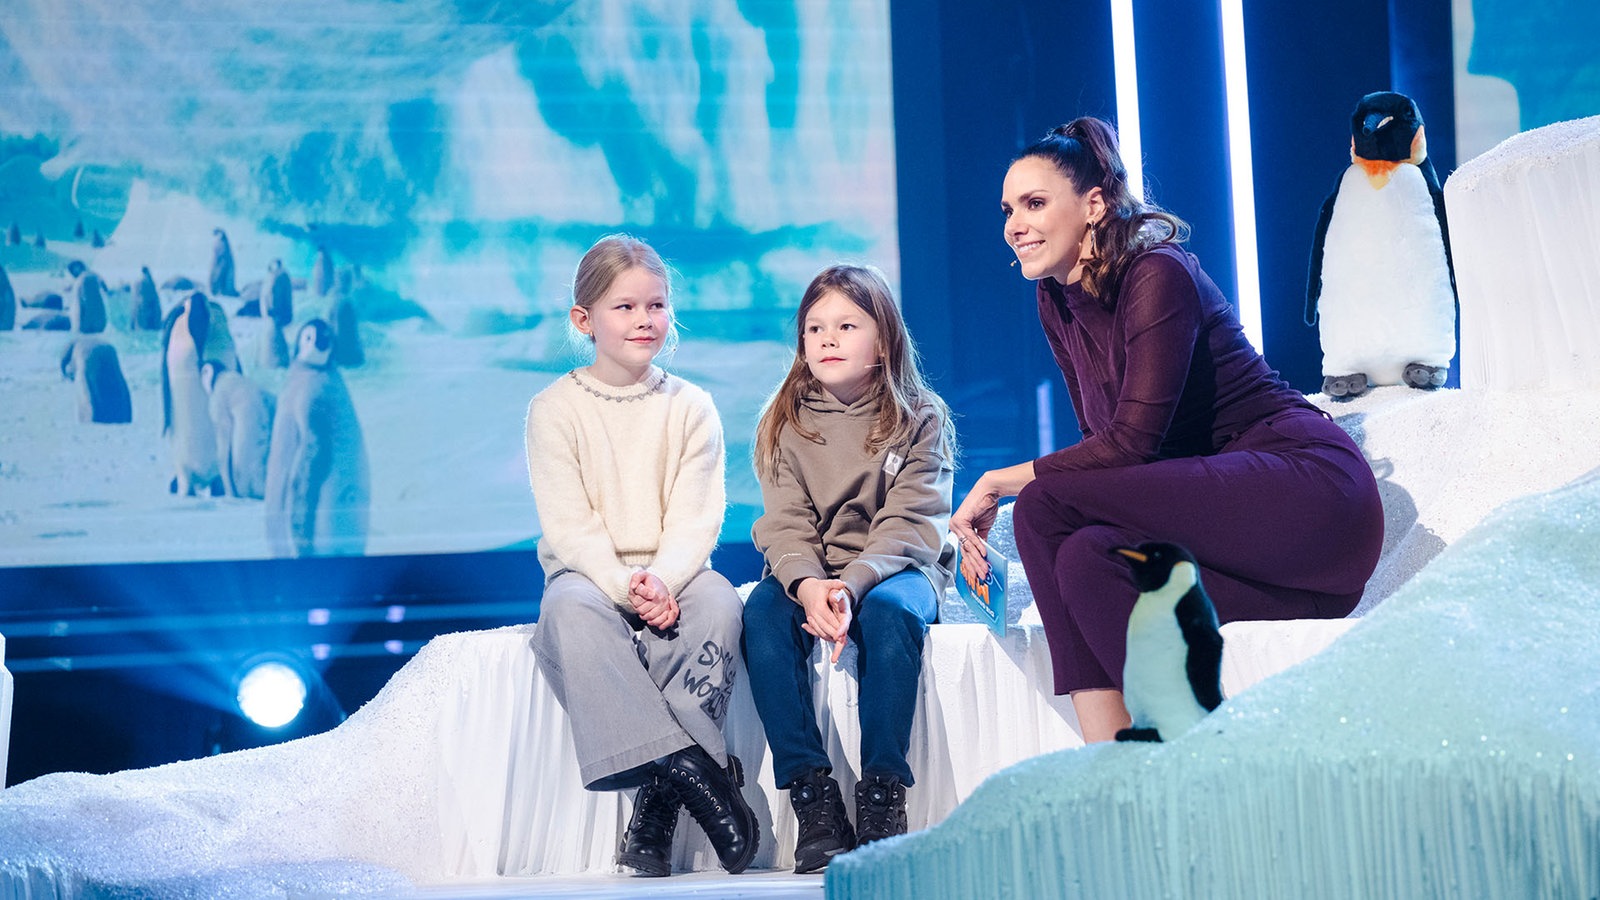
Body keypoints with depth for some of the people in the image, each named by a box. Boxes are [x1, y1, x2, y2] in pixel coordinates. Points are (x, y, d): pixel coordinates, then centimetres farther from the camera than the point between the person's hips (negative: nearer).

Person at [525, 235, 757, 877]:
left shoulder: (691, 407, 6)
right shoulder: (554, 409, 1)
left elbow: (696, 518, -3)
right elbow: (568, 524, -8)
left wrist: (662, 581, -23)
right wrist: (624, 586, -23)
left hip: (672, 575, 2)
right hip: (588, 574, -1)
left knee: (717, 602, -32)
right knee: (569, 610, -36)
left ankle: (656, 810, -33)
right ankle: (692, 773, -43)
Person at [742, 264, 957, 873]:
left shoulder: (920, 418, -1)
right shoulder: (784, 423, 6)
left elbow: (911, 523, -12)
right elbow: (784, 524, -4)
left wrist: (853, 583, -30)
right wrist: (807, 584, -27)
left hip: (896, 568, -2)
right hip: (809, 574, 2)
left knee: (889, 609, -36)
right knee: (762, 613, -29)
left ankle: (882, 792, -32)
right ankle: (812, 794, -31)